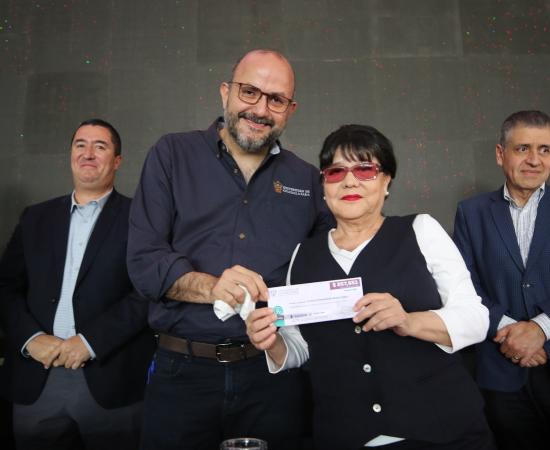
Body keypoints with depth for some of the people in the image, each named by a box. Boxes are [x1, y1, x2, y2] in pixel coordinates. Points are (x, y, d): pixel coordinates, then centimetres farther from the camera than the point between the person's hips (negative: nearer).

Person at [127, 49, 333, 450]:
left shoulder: (306, 179, 8)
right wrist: (212, 288, -24)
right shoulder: (172, 156, 1)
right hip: (183, 371, -1)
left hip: (274, 373, 3)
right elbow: (144, 259, -7)